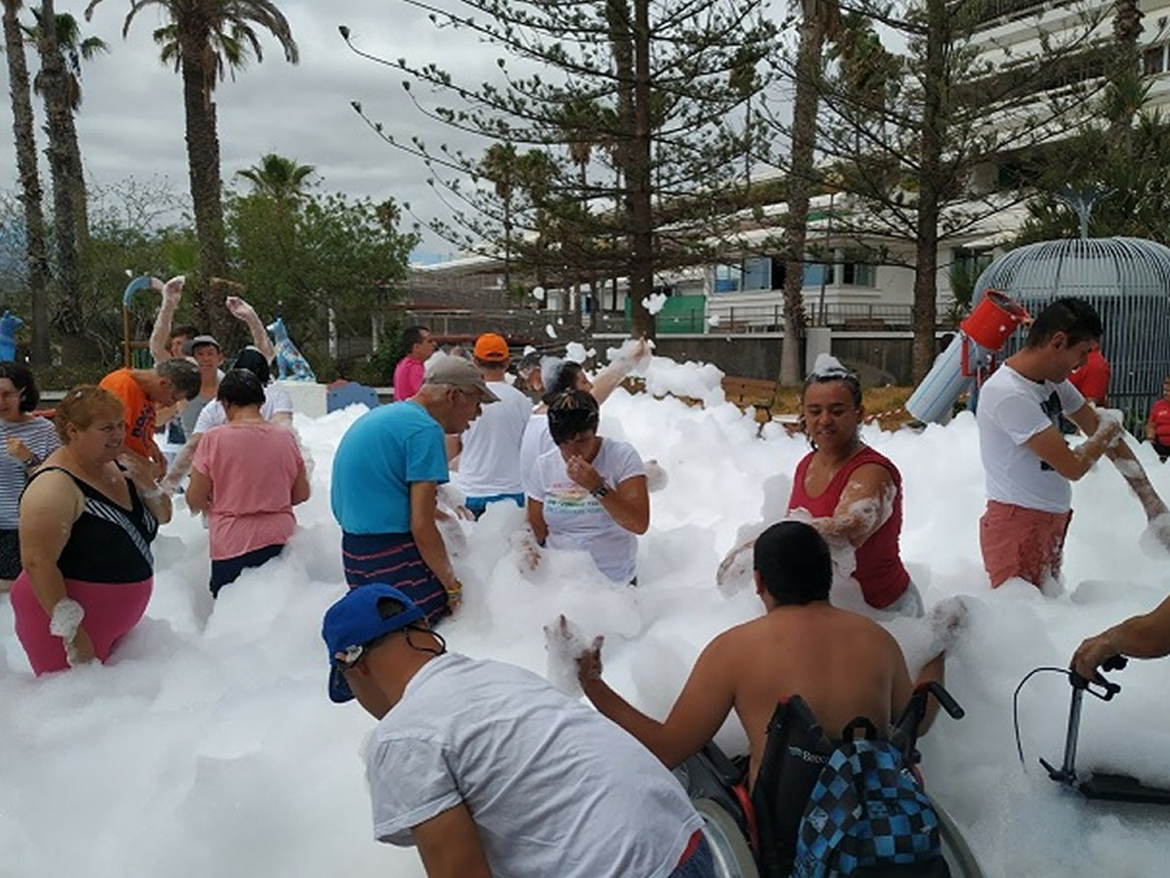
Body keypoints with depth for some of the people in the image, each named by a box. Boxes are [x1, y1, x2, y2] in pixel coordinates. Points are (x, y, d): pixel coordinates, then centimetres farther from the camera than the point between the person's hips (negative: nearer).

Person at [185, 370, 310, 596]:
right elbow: (301, 494, 8)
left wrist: (214, 508, 17)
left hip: (234, 544, -3)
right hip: (280, 539, 3)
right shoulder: (286, 437, 1)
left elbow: (195, 500, -4)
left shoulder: (214, 439, -8)